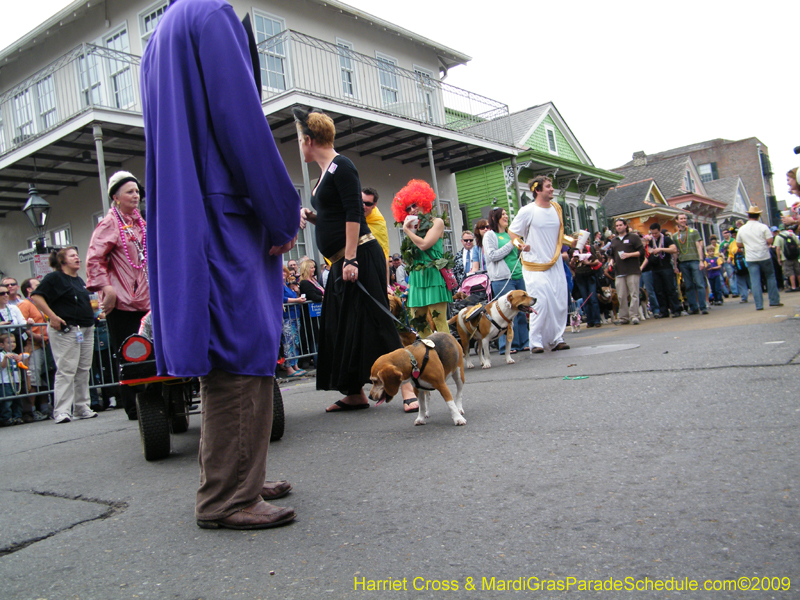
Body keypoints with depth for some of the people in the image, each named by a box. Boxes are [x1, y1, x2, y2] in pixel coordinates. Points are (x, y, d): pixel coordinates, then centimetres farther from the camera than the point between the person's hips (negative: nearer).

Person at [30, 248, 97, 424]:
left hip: (86, 330, 8)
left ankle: (81, 408, 15)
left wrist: (93, 315, 18)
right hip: (66, 330, -8)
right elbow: (36, 297, -12)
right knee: (66, 370, -9)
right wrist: (53, 316, -19)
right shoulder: (54, 278, -4)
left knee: (84, 370, 8)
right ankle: (62, 411, -6)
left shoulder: (79, 280, 20)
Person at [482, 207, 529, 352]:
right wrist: (511, 244, -9)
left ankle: (524, 342, 14)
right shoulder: (490, 235, 2)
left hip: (518, 276, 7)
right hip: (502, 279, -7)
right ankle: (508, 345, -2)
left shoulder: (509, 234, 22)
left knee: (521, 311, 7)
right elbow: (493, 255, -12)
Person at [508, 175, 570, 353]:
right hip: (535, 265, -6)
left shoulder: (556, 208, 11)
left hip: (556, 263, 6)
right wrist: (520, 244, -16)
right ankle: (536, 341, -1)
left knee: (560, 302, 3)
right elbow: (512, 231, 0)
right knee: (541, 303, -12)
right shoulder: (528, 211, -7)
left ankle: (557, 338, 14)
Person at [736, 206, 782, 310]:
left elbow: (739, 243, 10)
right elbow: (770, 241, -10)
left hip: (751, 259, 1)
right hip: (764, 257, -1)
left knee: (755, 281, 0)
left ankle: (759, 305, -3)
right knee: (770, 277, 14)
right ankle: (774, 300, 16)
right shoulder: (763, 227, -5)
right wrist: (763, 242, 11)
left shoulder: (742, 229, 2)